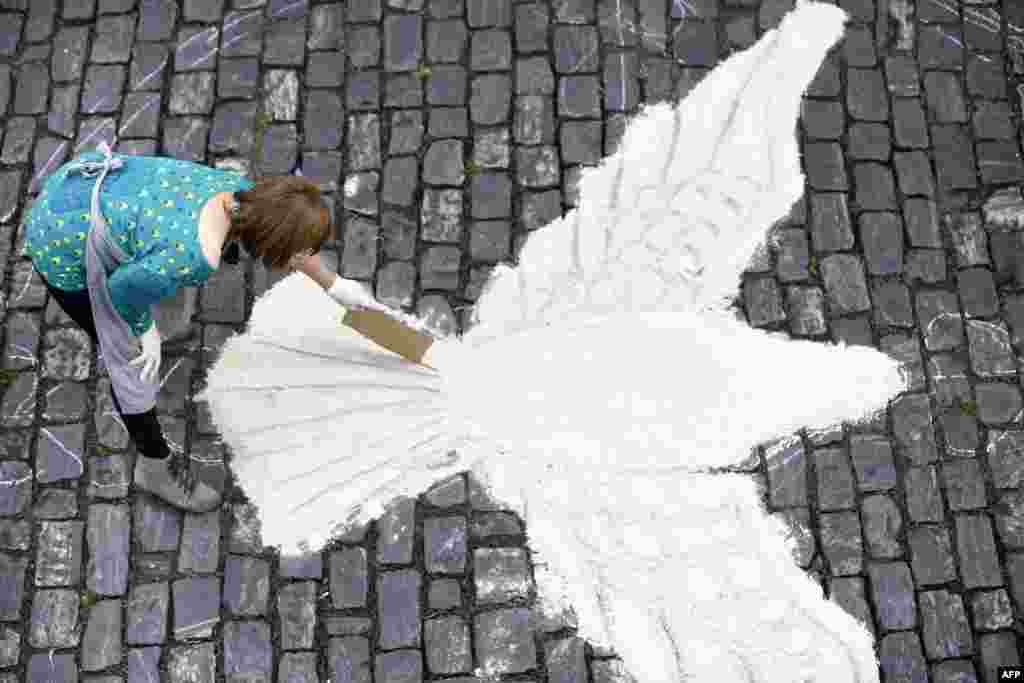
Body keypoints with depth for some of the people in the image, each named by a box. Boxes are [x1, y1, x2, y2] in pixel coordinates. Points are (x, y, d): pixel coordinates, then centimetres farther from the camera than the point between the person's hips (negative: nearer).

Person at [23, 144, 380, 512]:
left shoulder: (240, 190, -12)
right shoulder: (195, 257, -35)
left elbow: (285, 238, 9)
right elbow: (123, 288, -19)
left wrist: (334, 285, 21)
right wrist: (147, 331, 0)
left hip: (80, 182, 8)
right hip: (62, 248, -8)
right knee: (132, 360, 5)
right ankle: (155, 465, 26)